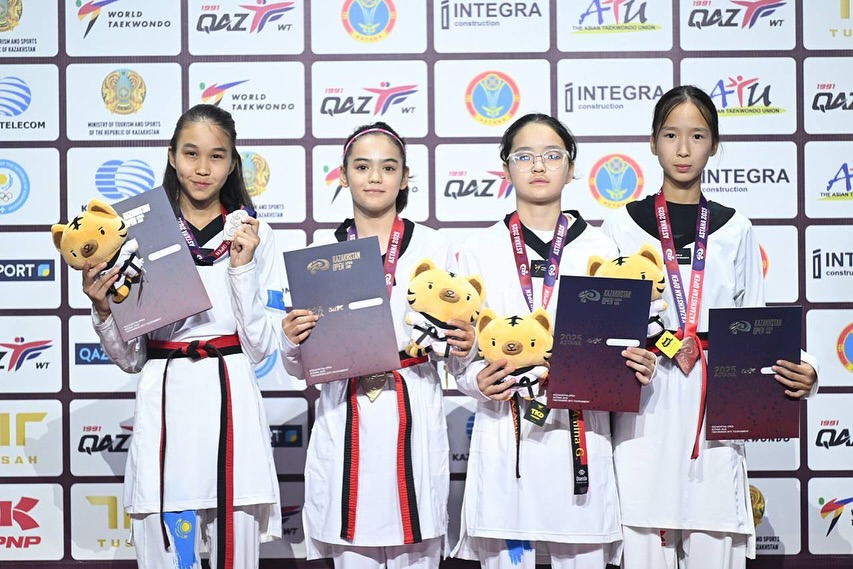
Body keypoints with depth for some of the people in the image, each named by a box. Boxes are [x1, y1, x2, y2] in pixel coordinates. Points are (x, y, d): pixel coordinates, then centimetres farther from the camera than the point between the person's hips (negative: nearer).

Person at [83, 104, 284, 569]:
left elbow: (261, 347, 0)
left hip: (230, 404, 0)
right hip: (163, 408, 1)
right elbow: (129, 358, 9)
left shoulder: (253, 235, 4)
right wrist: (103, 310, -9)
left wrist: (242, 266, -8)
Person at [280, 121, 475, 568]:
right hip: (344, 424, 1)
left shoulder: (433, 247, 4)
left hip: (414, 418, -1)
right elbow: (299, 368, 10)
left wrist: (462, 347, -12)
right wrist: (292, 341, -11)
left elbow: (452, 356, 9)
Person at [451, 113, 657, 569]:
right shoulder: (479, 251, 7)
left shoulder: (599, 249, 9)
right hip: (504, 436, 0)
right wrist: (479, 380, -16)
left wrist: (635, 367, -13)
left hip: (580, 434, 1)